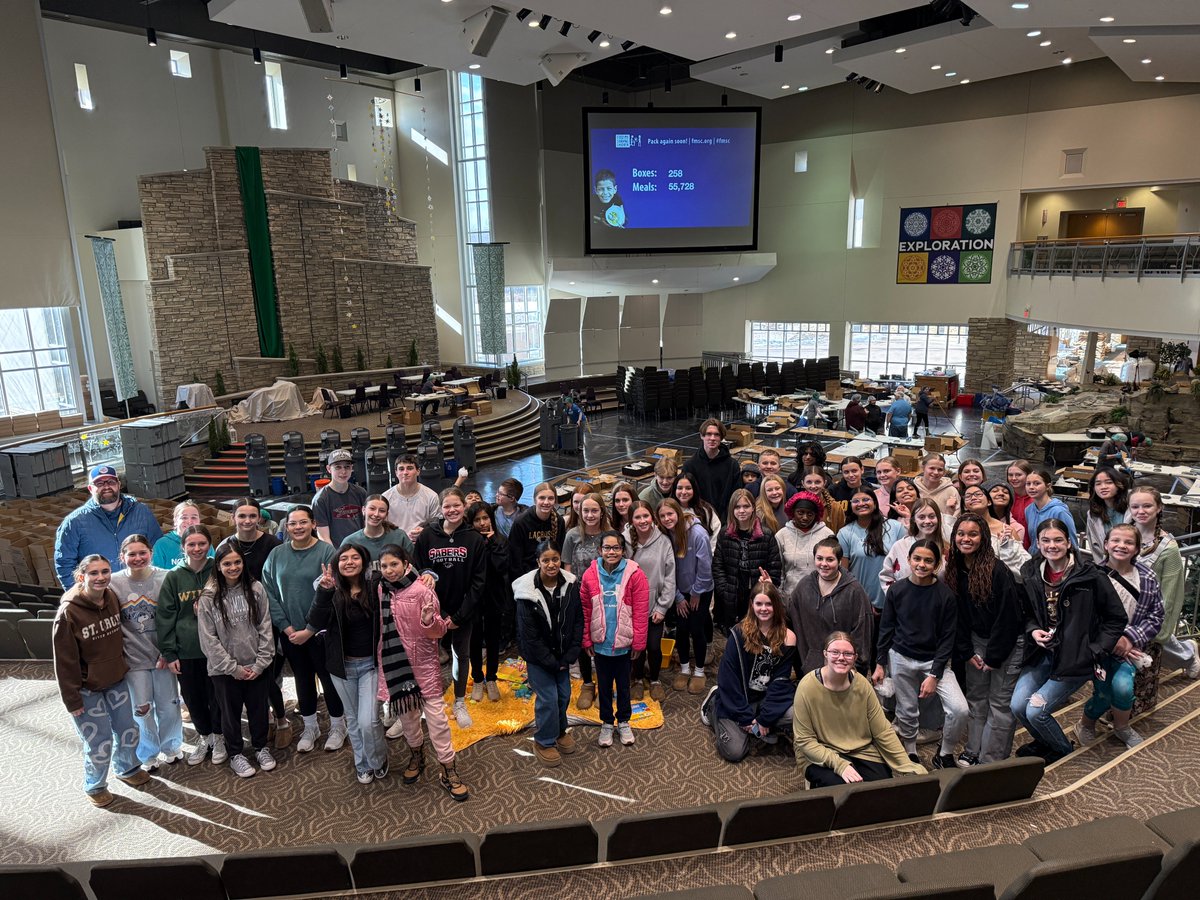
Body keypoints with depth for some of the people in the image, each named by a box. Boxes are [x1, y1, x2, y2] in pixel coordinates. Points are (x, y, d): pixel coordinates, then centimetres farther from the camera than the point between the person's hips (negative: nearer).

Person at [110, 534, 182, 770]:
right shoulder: (113, 583, -6)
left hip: (163, 656, 0)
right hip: (134, 658, 0)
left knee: (169, 706, 11)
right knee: (142, 709, 10)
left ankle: (171, 747, 36)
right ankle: (149, 755, 33)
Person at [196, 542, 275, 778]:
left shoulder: (255, 589, -5)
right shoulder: (208, 597, -9)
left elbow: (265, 628, -2)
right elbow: (208, 638, -9)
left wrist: (261, 663, -9)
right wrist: (233, 668, -10)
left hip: (257, 667, 1)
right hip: (224, 670, -1)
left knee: (259, 709, 15)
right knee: (231, 713, 14)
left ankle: (261, 747, 36)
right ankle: (235, 754, 33)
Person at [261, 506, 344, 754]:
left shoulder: (326, 552, -11)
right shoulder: (277, 554, 2)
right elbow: (269, 593, 1)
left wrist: (310, 629, -16)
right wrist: (285, 626, -7)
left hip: (320, 632, -4)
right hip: (289, 634, 4)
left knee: (329, 678, 7)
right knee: (303, 680, 17)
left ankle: (337, 726, 27)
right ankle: (310, 727, 35)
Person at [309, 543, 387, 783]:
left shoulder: (374, 587, -9)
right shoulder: (332, 592, -6)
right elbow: (316, 623, -21)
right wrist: (323, 591, -32)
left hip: (370, 664, -2)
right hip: (342, 666, 2)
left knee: (368, 721, -7)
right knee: (353, 720, 16)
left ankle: (378, 759, 23)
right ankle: (362, 764, 39)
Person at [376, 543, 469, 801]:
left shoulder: (421, 590, -15)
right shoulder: (378, 591, -1)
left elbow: (437, 632, -12)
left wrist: (430, 621, -33)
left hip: (423, 661, -4)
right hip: (393, 662, 4)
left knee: (436, 713, -3)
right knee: (405, 712, 17)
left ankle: (448, 771, 8)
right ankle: (416, 754, 41)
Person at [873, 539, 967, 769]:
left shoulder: (945, 595, -10)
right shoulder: (896, 590, -5)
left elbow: (948, 637, -7)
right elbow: (886, 628, 3)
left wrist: (934, 675, -12)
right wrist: (880, 664, 2)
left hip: (935, 660, -1)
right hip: (901, 659, 1)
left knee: (960, 710, -15)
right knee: (906, 712, 9)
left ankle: (944, 755, 10)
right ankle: (910, 756, 34)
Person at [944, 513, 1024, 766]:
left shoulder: (998, 571, -22)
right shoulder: (954, 571, -3)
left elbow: (1007, 617, -20)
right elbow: (958, 615, 4)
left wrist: (994, 656, -16)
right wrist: (967, 651, 0)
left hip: (1007, 641, -6)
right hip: (977, 640, 6)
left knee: (1000, 702, 1)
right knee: (975, 697, 12)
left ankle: (991, 760, 10)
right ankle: (973, 750, 24)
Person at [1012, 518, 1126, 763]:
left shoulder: (1090, 576, -14)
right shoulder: (1031, 575, 1)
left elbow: (1117, 618, -5)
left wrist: (1094, 650, -10)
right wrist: (1033, 631, -7)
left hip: (1075, 658, -5)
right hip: (1042, 654, 5)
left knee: (1036, 711, -12)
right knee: (1017, 706, -8)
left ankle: (1060, 748, 21)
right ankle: (1043, 741, 25)